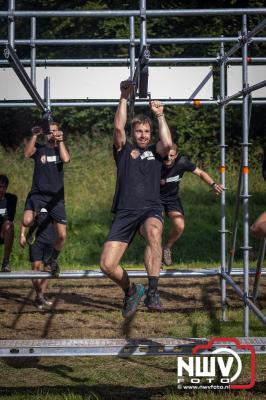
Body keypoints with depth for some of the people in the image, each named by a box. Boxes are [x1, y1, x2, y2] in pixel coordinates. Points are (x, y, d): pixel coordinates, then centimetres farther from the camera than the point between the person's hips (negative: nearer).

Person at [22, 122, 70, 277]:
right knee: (27, 221, -30)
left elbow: (66, 159, -12)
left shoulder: (61, 149, 11)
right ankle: (35, 225, 9)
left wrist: (60, 141, -9)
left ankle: (53, 260, 23)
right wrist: (34, 136, -19)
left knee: (62, 235, -5)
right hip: (38, 193, -1)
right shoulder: (39, 148, 9)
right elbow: (27, 154, -14)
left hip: (56, 196, 1)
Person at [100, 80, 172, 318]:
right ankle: (131, 291, 21)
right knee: (107, 265, -12)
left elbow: (168, 143, -6)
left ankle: (152, 292, -40)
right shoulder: (124, 150, 17)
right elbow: (118, 128, 0)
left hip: (151, 210, -2)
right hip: (125, 213, 2)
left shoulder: (155, 151, 17)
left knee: (153, 230, -41)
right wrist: (124, 97, -1)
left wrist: (160, 115, 3)